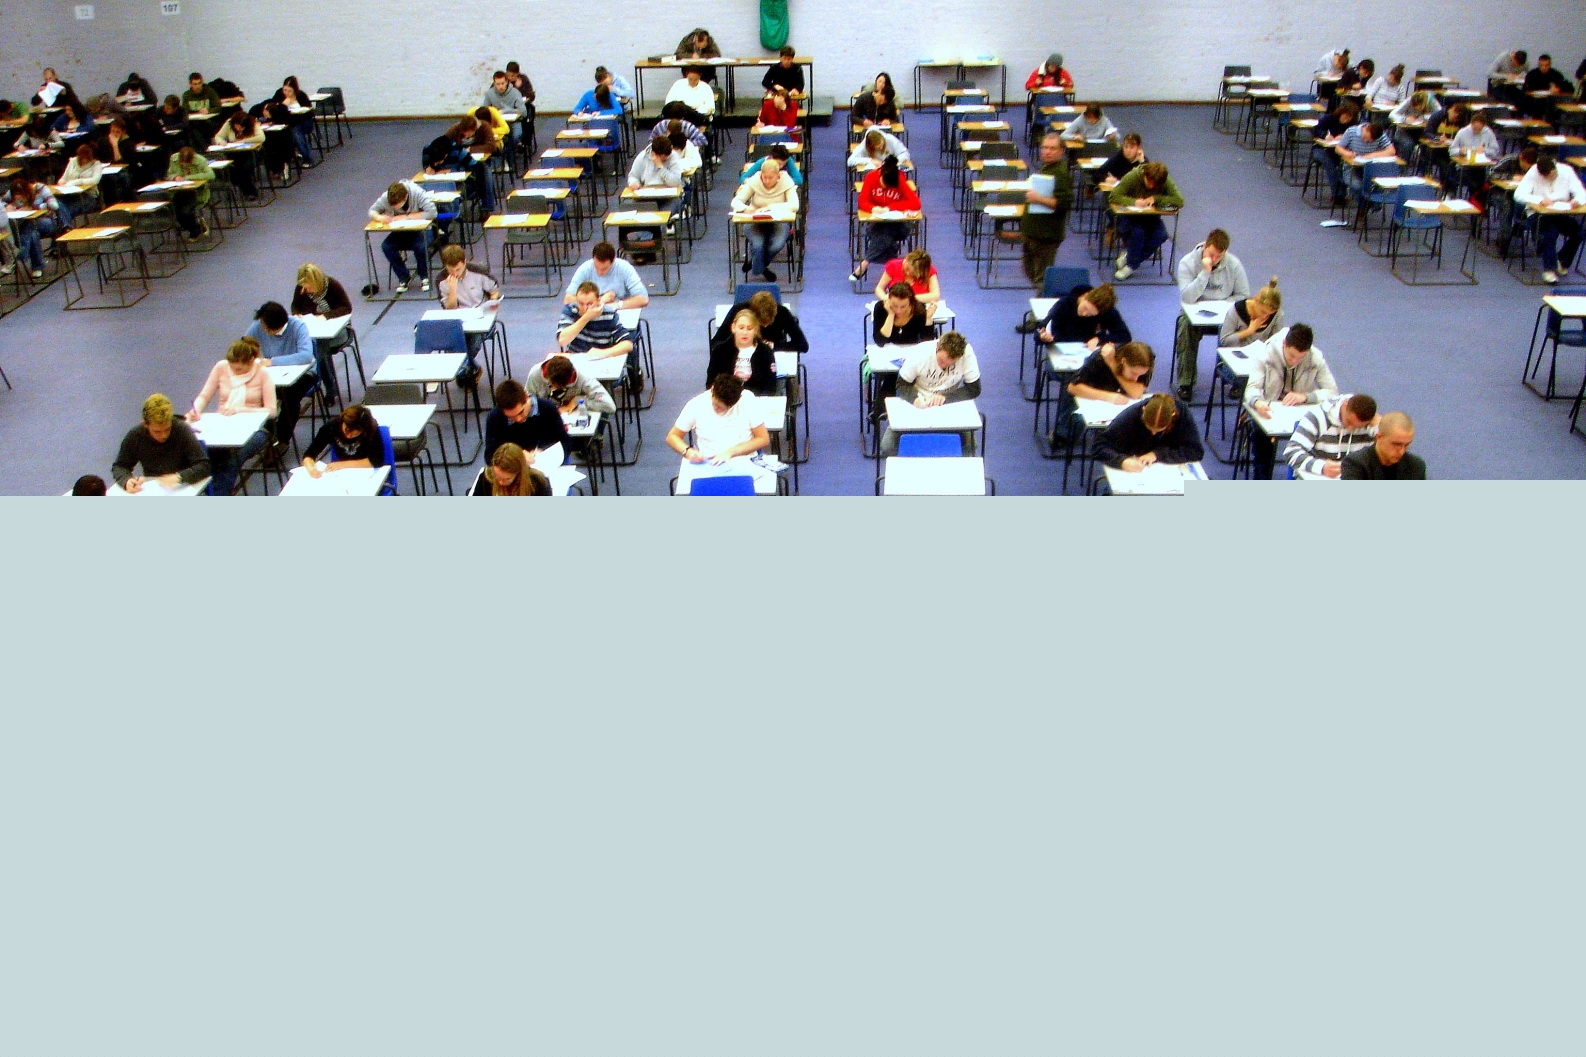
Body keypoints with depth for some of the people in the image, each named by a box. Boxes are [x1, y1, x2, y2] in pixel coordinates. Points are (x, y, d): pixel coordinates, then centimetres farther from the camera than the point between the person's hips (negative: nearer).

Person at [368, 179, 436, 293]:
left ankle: (424, 277, -6)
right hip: (400, 232, 4)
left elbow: (432, 212, -32)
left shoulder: (417, 193, -25)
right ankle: (403, 278, -4)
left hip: (420, 230, -3)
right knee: (386, 246, -23)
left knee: (421, 246, -34)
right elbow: (372, 211, -2)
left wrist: (407, 217, -27)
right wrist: (379, 217, -28)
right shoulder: (385, 198, -15)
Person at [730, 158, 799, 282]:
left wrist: (771, 207, -33)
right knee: (757, 245, -31)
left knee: (777, 244, -30)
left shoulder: (786, 182, -12)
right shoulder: (754, 182, -11)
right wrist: (746, 208, -35)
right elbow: (735, 202, -11)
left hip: (779, 220, 0)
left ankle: (753, 263, 2)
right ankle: (760, 270, 3)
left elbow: (794, 205, -23)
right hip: (755, 221, 0)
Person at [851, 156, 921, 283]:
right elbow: (862, 202, -13)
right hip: (876, 219, 1)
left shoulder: (900, 181, -16)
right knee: (883, 235, -33)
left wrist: (890, 207, -30)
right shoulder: (871, 177, -12)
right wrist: (873, 208, -36)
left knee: (885, 233, -32)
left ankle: (862, 267, -24)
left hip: (896, 221, -1)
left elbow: (915, 203, -24)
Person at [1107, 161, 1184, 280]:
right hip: (1129, 216, -3)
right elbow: (1113, 197, -20)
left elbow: (1180, 201, -20)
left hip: (1151, 217, 3)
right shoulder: (1132, 177, -18)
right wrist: (1134, 202, -33)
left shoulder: (1166, 182, -13)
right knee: (1138, 231, -34)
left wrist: (1156, 199, -26)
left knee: (1161, 235, -26)